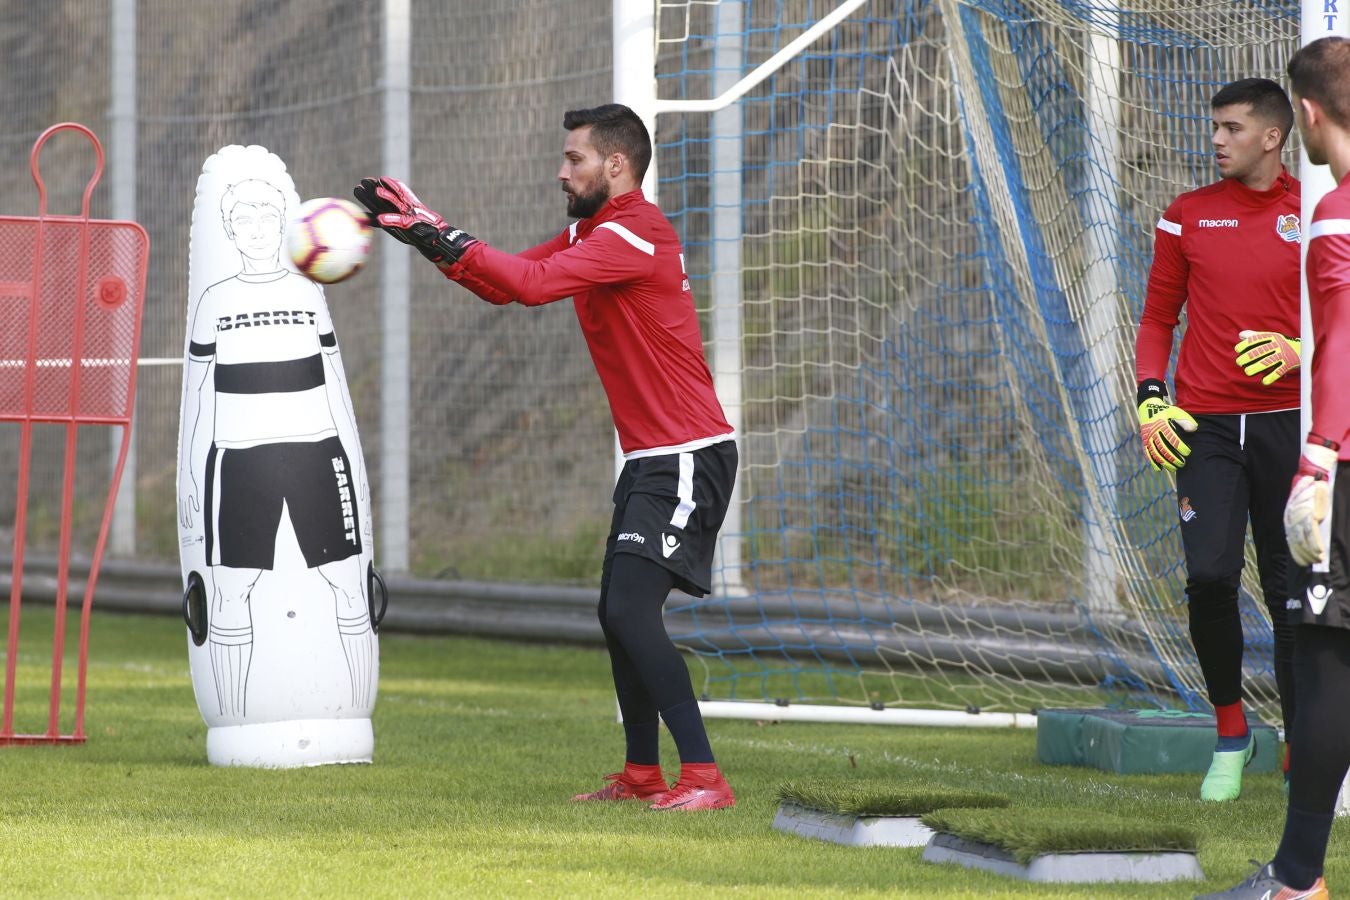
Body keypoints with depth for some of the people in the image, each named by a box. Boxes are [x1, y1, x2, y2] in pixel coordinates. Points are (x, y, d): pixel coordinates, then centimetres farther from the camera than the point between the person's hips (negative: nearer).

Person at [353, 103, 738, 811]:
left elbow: (531, 283, -26)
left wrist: (442, 238, -22)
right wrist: (428, 233, 2)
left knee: (631, 612, -19)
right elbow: (503, 285, 14)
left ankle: (703, 779, -20)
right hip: (649, 459, 11)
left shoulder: (634, 234, -17)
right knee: (617, 615, 15)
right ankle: (641, 776, 26)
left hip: (687, 459, -11)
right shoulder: (589, 234, 15)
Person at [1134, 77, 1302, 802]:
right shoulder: (1188, 216, 9)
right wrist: (1150, 399, 0)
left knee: (1290, 587, 0)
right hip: (1204, 426, 1)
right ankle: (1230, 734, 6)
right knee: (1209, 576, -12)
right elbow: (1158, 318, 14)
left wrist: (1297, 349, -13)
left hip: (1288, 424, -1)